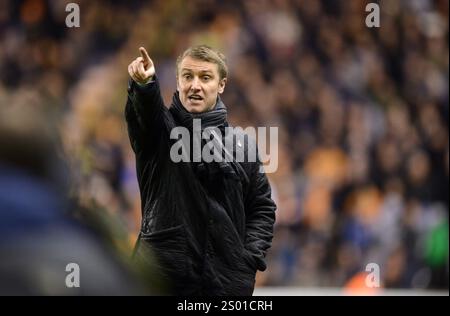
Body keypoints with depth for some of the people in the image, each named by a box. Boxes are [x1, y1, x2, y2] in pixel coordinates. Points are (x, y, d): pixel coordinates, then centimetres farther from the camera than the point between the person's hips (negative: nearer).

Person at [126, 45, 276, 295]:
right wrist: (143, 84, -45)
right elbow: (145, 108, -21)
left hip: (228, 282, 3)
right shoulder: (160, 130, 3)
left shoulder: (242, 143, 11)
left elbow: (262, 207, 16)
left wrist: (251, 258, 0)